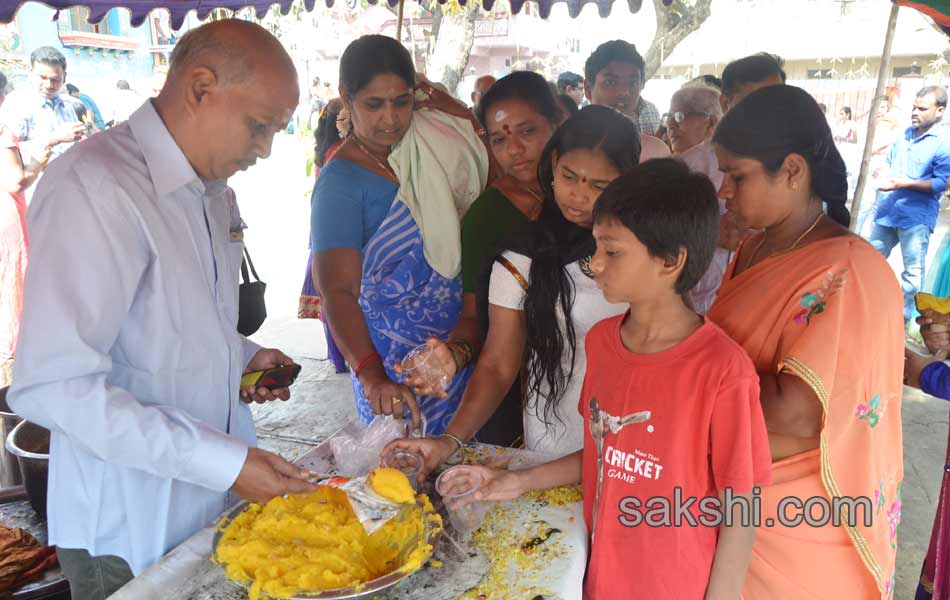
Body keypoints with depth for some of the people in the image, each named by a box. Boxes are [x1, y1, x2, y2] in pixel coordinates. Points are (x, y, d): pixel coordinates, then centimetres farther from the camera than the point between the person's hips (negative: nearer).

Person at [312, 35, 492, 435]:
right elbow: (337, 288, -24)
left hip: (459, 339, 6)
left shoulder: (429, 143, 2)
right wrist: (372, 375, -38)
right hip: (392, 359, -6)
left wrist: (448, 105, -7)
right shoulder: (341, 181, -16)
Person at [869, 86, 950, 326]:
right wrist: (884, 177, -1)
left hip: (916, 217, -6)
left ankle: (902, 318, 12)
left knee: (913, 270, 2)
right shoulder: (905, 134, 8)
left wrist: (904, 183, -24)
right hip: (888, 210, 7)